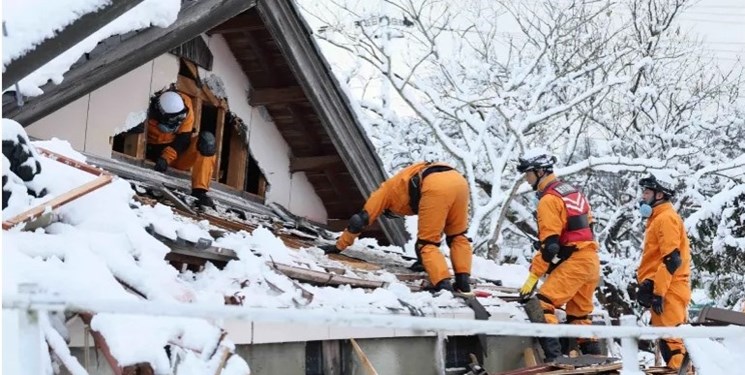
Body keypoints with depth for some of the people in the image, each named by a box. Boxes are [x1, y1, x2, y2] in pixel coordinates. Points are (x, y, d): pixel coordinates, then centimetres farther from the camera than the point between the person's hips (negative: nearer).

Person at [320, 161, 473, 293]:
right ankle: (463, 281, 10)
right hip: (458, 180, 6)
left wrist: (340, 245, 39)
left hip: (436, 187, -6)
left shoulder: (386, 190, 32)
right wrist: (425, 259, 55)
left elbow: (361, 219, 30)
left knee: (426, 243, 5)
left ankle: (444, 286, -11)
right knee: (457, 236, 23)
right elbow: (434, 229, 50)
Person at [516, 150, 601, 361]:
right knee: (579, 315, 18)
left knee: (544, 304, -15)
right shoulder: (572, 191, 16)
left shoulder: (549, 199, -11)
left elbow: (549, 244, -17)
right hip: (591, 260, 10)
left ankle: (553, 357, -23)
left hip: (574, 262, -10)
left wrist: (533, 276, -15)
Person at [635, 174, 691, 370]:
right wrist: (647, 285, 20)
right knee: (669, 338, 13)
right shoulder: (658, 219, 21)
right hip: (664, 289, 10)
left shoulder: (666, 218, -10)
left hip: (667, 290, -10)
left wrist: (657, 291, -21)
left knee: (671, 339, -12)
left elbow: (671, 260, -18)